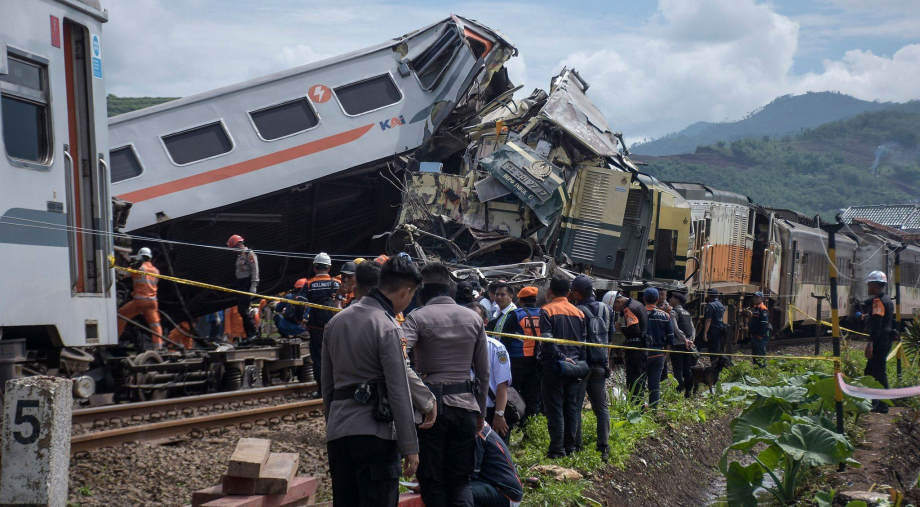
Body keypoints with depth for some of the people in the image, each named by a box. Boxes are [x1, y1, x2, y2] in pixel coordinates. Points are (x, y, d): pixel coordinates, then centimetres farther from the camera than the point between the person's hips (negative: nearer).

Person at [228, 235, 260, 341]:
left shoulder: (250, 254, -7)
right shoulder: (239, 256, 20)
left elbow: (255, 270, -14)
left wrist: (253, 286, -20)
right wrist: (237, 287, 17)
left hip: (248, 285, -9)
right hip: (240, 284, 9)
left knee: (243, 309, -18)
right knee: (241, 310, 5)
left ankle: (254, 332, -14)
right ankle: (248, 334, 8)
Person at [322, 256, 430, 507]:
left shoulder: (337, 321, 13)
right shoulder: (388, 328, -11)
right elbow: (399, 393, -13)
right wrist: (410, 447, -10)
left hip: (336, 432, 7)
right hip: (375, 433, -7)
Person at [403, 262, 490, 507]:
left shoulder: (418, 317, -4)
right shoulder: (474, 319, 9)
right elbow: (484, 372, 11)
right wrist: (481, 411, 19)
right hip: (465, 404, 3)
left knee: (432, 480, 7)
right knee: (460, 480, 10)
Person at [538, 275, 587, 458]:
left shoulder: (547, 310, -6)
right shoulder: (578, 313, 10)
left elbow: (547, 340, -17)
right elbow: (583, 341, 10)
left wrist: (560, 357, -15)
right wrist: (579, 363, 11)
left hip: (554, 367, -5)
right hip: (574, 366, 5)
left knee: (554, 409, -2)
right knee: (572, 408, 10)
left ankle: (557, 449, -4)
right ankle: (570, 447, 14)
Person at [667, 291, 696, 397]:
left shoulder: (673, 312, -7)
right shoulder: (687, 313, 15)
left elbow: (675, 328, -18)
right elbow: (693, 329, 11)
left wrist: (685, 340, -17)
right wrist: (691, 340, 6)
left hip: (677, 345, -7)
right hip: (687, 345, 7)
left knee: (678, 370, -5)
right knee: (687, 369, 11)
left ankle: (679, 392, -7)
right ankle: (688, 392, 14)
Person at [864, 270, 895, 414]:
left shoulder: (878, 301, -15)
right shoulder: (887, 300, 17)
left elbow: (877, 324, -23)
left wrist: (870, 343, -26)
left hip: (879, 342, -11)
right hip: (886, 341, 11)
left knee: (879, 373, -7)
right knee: (869, 372, 16)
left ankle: (882, 406, -5)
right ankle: (873, 402, 20)